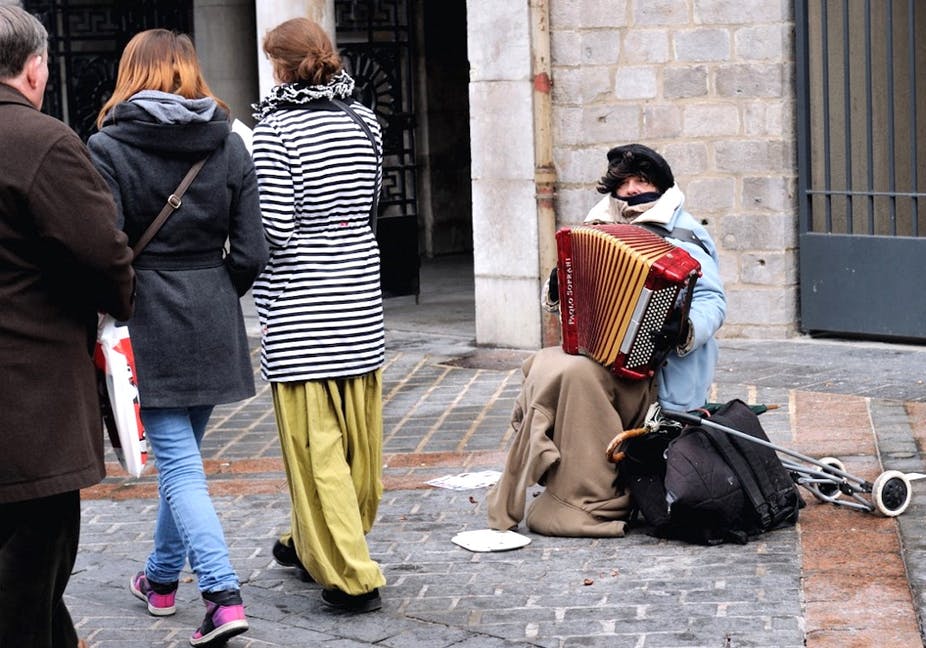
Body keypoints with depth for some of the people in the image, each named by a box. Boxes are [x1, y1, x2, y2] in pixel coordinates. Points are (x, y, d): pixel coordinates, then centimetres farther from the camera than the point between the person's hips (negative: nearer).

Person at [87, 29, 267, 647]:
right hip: (214, 321, 4)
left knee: (178, 462, -3)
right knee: (184, 452, 20)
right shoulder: (228, 145, 2)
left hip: (149, 322, -4)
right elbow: (250, 252, -1)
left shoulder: (109, 148, -8)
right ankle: (162, 577, 34)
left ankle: (223, 595, -14)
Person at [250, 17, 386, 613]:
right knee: (357, 435, 15)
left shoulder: (275, 131, -12)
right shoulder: (365, 122, 6)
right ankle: (313, 545, 34)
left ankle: (353, 577, -2)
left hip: (300, 307, -7)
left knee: (316, 444, -1)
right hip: (359, 296, 7)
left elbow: (273, 232, -16)